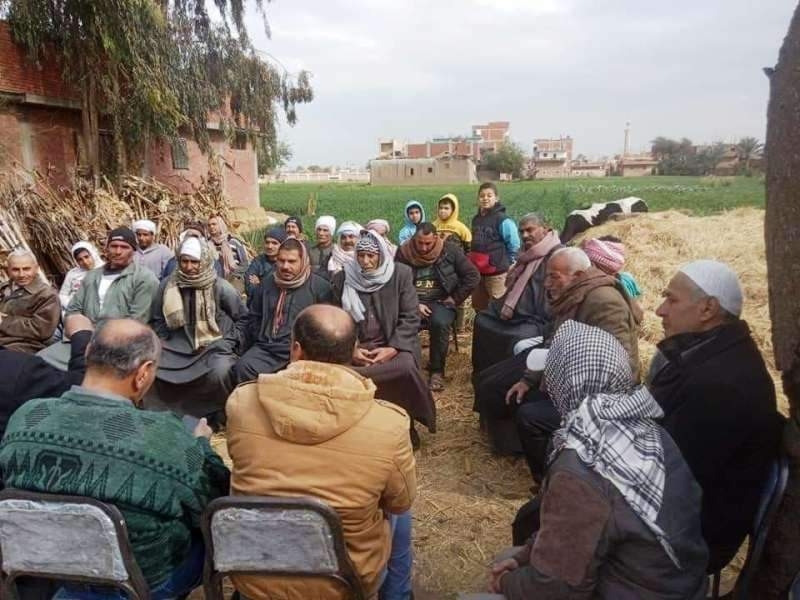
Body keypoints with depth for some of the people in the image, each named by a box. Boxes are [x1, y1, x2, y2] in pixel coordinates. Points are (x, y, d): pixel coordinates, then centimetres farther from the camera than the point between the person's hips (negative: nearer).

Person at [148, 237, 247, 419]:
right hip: (178, 347, 3)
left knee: (219, 373, -33)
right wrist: (161, 342, 4)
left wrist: (228, 343, -3)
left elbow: (242, 317, 6)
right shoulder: (167, 285, 3)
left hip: (214, 347, -3)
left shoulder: (221, 287, -5)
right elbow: (157, 319, 18)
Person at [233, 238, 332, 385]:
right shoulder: (268, 282, 16)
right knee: (242, 368, -24)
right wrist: (260, 340, 13)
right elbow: (254, 317, 27)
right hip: (265, 347, 4)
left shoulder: (320, 286, 0)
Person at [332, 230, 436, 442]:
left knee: (405, 367, -32)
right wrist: (350, 350, -12)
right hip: (355, 347, 1)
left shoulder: (401, 274, 0)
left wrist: (393, 348, -17)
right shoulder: (342, 279, 5)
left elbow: (410, 317, -3)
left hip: (393, 344, -1)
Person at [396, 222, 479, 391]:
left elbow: (473, 276, 0)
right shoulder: (404, 253, 1)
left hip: (441, 301, -1)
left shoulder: (450, 251, -2)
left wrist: (455, 299, -5)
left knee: (440, 323, -34)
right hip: (412, 302, 1)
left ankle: (437, 370, -15)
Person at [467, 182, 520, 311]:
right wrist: (475, 261, 13)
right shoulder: (476, 219, 10)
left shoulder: (503, 220, -11)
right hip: (478, 273, 7)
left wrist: (504, 263, -3)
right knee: (479, 308, 16)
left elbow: (514, 246, -10)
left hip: (497, 273, -7)